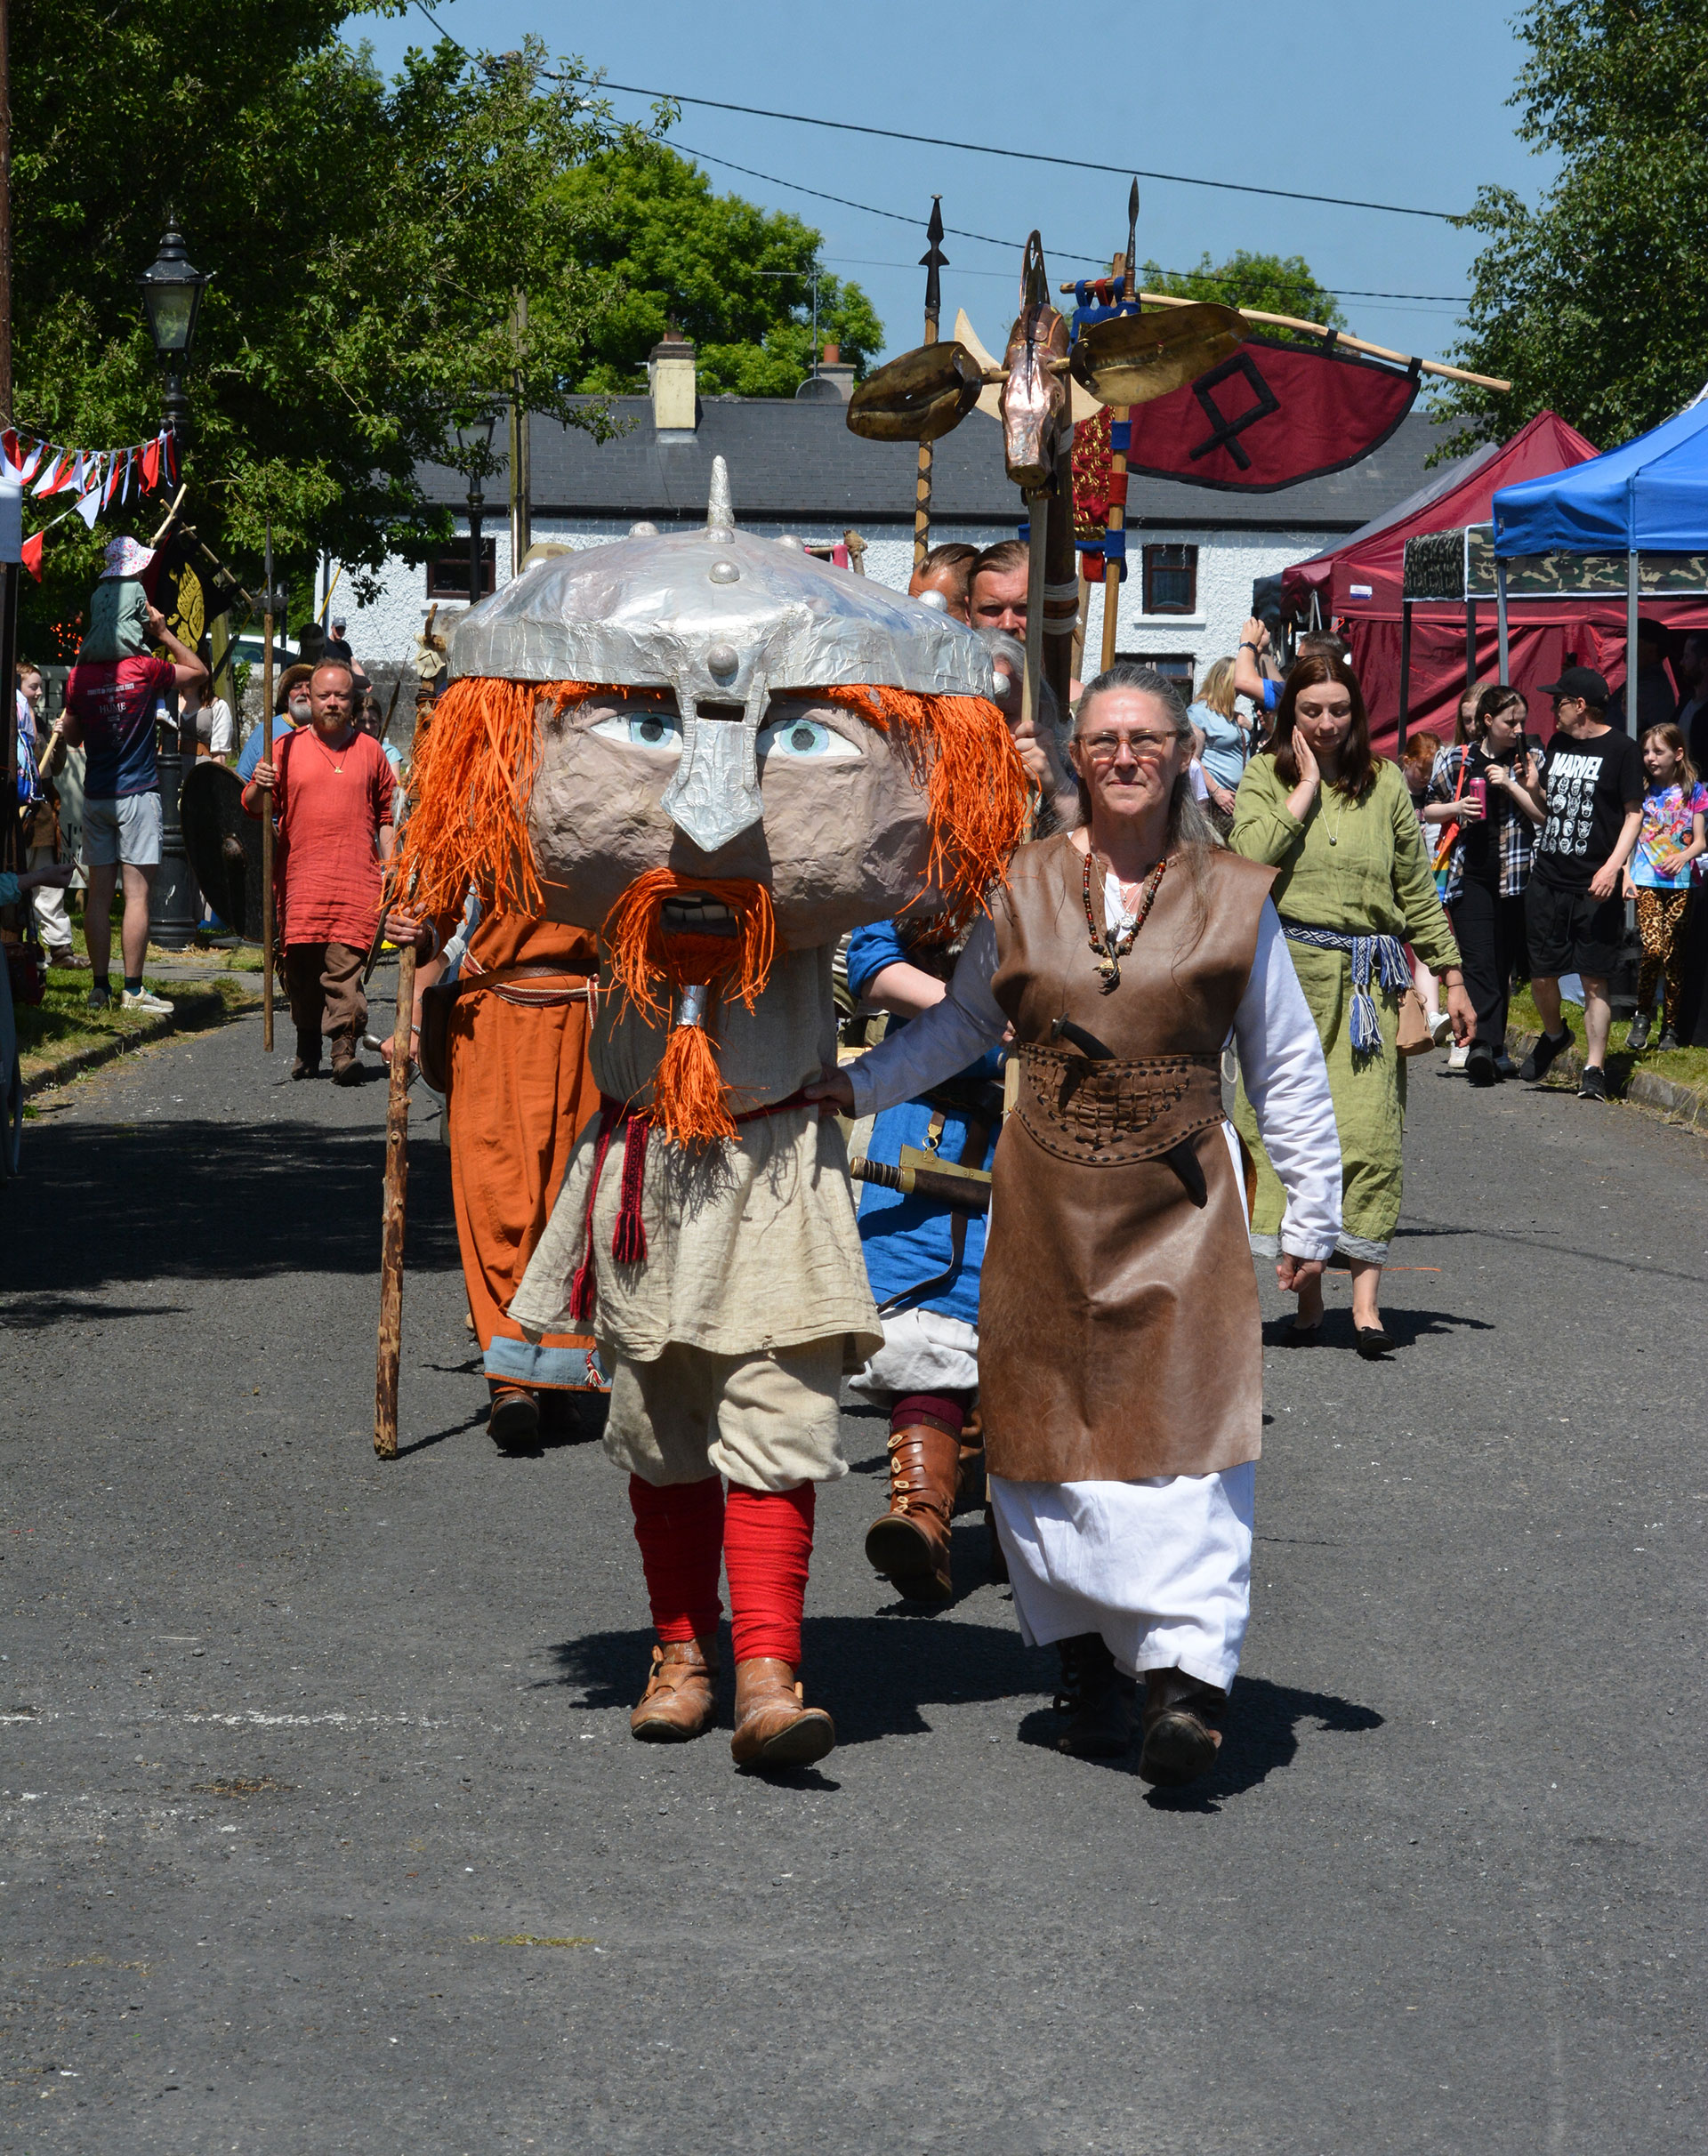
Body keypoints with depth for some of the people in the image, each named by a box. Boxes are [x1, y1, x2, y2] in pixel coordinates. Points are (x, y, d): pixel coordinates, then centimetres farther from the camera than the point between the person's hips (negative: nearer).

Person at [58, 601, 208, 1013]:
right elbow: (199, 671, 8)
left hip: (95, 796, 4)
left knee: (99, 895, 7)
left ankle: (99, 987, 8)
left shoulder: (78, 678, 1)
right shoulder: (145, 671, -8)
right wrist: (163, 632, 8)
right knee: (137, 894, -3)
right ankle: (133, 990, -5)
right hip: (137, 793, -4)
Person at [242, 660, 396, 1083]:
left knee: (346, 962, -12)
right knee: (300, 964, -1)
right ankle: (308, 1045, 11)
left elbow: (385, 816, 20)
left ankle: (345, 1045, -16)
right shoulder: (286, 749, 9)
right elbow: (253, 808, 8)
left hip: (356, 878, 0)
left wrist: (390, 866, 12)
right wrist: (258, 787, -14)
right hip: (299, 876, 0)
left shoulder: (370, 751, 14)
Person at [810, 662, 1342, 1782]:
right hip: (1048, 1193, 2)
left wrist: (1314, 1215, 7)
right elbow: (962, 1022, 18)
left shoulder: (1234, 898, 2)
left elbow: (1287, 1068, 7)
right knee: (1052, 1422, 4)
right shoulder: (1021, 889, 4)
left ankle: (1188, 1670, -17)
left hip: (1179, 1196, -2)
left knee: (1181, 1418, -12)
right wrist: (855, 1084, 8)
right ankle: (1089, 1659, 16)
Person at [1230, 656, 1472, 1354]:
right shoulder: (1265, 777, 6)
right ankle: (1307, 1293, 5)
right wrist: (1306, 788, -7)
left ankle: (1366, 1297, -13)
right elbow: (1248, 858, -13)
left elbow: (1417, 889, 16)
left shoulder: (1384, 783, 11)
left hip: (1367, 981, 1)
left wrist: (1452, 977, 14)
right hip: (1287, 974, 0)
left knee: (1368, 1131, -10)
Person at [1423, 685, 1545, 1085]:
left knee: (1503, 964, 5)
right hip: (1469, 875, -1)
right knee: (1479, 962, -13)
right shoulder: (1455, 760, 7)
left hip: (1515, 876, 1)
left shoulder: (1529, 760, 7)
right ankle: (1485, 1044, -23)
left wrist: (1512, 785, -12)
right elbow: (1427, 811, 16)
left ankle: (1491, 1047, 14)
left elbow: (1545, 815, -1)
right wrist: (1456, 808, -4)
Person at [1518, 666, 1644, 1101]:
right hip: (1547, 881, 5)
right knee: (1541, 975, 6)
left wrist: (1613, 866, -16)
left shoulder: (1620, 749, -4)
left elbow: (1633, 813, -6)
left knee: (1594, 979, -5)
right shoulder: (1557, 744, 15)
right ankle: (1554, 1036, 33)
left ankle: (1594, 1068, 1)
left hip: (1595, 887, -5)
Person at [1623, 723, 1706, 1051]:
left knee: (1674, 954, 1)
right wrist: (1626, 875, -6)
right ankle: (1643, 1015, 2)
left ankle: (1670, 1026, 10)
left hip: (1680, 882, 0)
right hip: (1647, 882, 0)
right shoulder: (1642, 791, 6)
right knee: (1653, 948, -16)